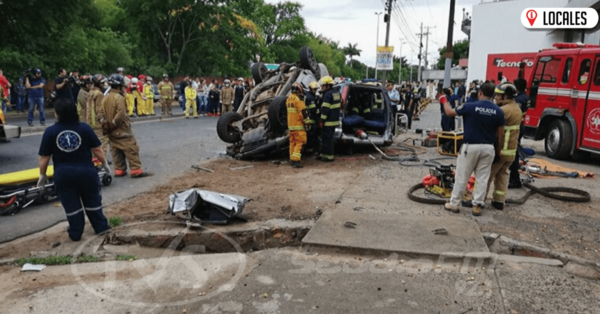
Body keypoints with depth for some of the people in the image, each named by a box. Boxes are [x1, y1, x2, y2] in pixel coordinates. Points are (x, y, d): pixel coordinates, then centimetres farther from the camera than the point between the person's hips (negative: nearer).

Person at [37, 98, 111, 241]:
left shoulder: (50, 132, -7)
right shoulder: (84, 128, -8)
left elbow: (44, 157, -3)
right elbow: (96, 150, -4)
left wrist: (42, 175, 10)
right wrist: (104, 163, 11)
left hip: (63, 174, 0)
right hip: (86, 171, 0)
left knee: (71, 205, 12)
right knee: (92, 201, 17)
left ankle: (75, 234, 21)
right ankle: (101, 227, 26)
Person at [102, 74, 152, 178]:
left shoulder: (105, 99, 8)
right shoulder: (119, 98, -15)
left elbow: (103, 115, 10)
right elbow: (121, 115, -23)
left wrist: (107, 125, 12)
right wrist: (113, 124, -11)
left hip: (112, 132, 8)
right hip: (122, 130, -8)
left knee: (116, 152, 13)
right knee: (131, 150, -4)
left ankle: (119, 170, 17)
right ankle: (136, 170, -5)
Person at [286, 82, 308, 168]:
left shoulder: (288, 98, 13)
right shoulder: (298, 99, -15)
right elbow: (303, 112, -18)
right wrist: (306, 120, -8)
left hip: (290, 125, 9)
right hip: (298, 125, -8)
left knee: (293, 142, 15)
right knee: (300, 142, -7)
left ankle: (292, 159, 19)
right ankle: (296, 160, -15)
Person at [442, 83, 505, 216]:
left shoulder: (470, 106, -10)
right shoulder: (498, 111, -1)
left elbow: (450, 113, 2)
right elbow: (500, 133, 4)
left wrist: (445, 103, 22)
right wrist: (498, 149, 18)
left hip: (470, 146, -3)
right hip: (488, 148, 3)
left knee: (461, 177, 6)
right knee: (482, 178, 10)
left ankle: (454, 203, 13)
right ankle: (477, 205, 14)